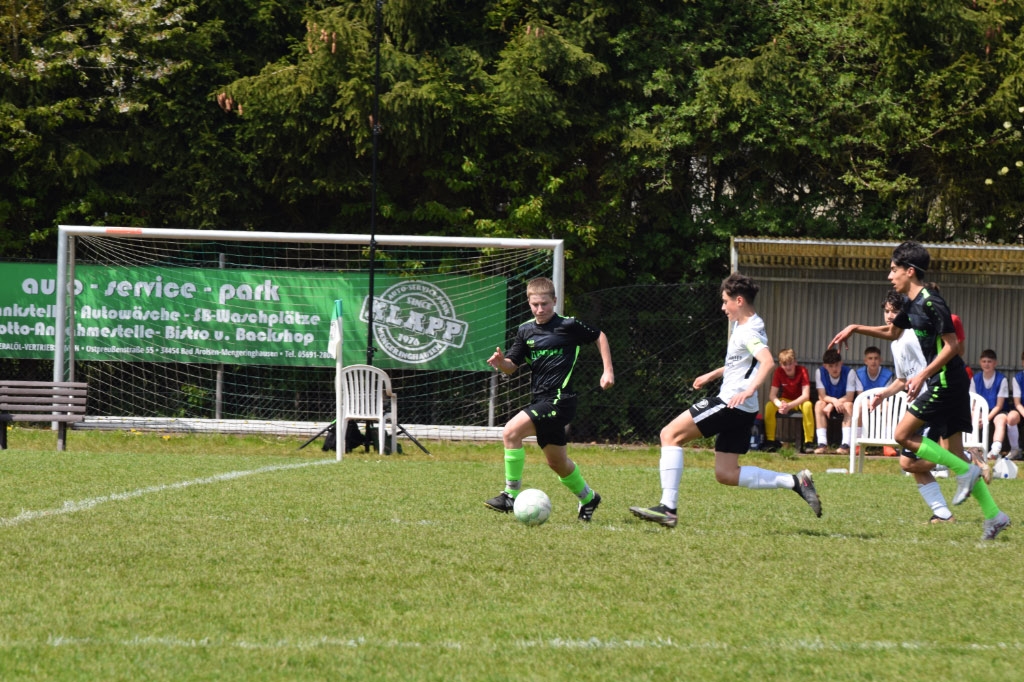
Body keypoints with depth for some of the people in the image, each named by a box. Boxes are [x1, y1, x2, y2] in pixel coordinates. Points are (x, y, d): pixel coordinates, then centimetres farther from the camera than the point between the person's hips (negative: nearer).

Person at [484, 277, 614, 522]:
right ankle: (587, 498, 41)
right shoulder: (525, 331, 9)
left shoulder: (568, 326, -6)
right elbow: (511, 366, 9)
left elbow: (599, 336, 8)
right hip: (541, 400, 7)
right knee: (557, 462, 17)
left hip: (559, 399, -7)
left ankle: (511, 494, -16)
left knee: (511, 432, -22)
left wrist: (608, 371, 4)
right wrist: (499, 362, -14)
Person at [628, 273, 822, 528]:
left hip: (731, 403, -10)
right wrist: (713, 375, 35)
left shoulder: (748, 331, -14)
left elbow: (767, 361, -31)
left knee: (670, 434, -9)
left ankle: (668, 508, -14)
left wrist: (749, 390, -42)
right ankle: (795, 482, 6)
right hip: (740, 411, 10)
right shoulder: (744, 327, 17)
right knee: (726, 474, 10)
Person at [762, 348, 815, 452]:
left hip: (799, 402, -2)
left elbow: (806, 395, -28)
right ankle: (770, 441, -15)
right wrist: (780, 405, -41)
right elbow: (772, 395, -18)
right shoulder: (779, 372, -14)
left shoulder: (802, 371, -21)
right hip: (785, 401, 2)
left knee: (807, 405, -36)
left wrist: (789, 405, -42)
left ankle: (808, 442, -30)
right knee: (769, 406, -26)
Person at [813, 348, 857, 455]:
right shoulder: (820, 372, -12)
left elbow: (849, 397, -20)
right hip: (828, 406, 1)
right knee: (819, 404, -29)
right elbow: (822, 396, -16)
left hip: (843, 409, -1)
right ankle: (822, 444, -33)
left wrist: (831, 405, -29)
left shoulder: (849, 373, -17)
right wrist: (834, 401, -36)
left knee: (848, 405, -34)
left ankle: (846, 444, -40)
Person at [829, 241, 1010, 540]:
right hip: (946, 383, 10)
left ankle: (965, 471, -9)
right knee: (954, 451, 8)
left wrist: (923, 375, -22)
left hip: (946, 381, -10)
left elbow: (951, 346, -19)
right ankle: (994, 515, 7)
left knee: (904, 434, -9)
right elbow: (891, 332, 32)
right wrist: (855, 328, 26)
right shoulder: (913, 305, 14)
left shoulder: (932, 303, -16)